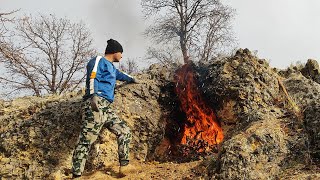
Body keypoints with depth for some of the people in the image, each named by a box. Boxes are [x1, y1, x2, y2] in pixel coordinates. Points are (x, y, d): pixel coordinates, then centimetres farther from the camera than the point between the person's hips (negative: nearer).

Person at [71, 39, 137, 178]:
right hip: (96, 104, -10)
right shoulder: (99, 60, 3)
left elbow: (120, 75, 53)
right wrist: (93, 95, -31)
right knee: (87, 139, -16)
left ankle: (124, 166, 13)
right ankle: (76, 175, -19)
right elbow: (92, 76, -15)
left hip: (107, 108, 10)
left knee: (124, 132, 8)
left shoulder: (111, 68, 31)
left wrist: (132, 79, 70)